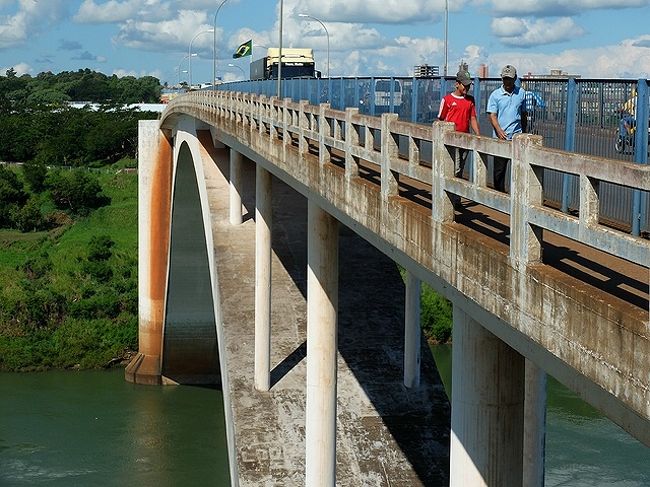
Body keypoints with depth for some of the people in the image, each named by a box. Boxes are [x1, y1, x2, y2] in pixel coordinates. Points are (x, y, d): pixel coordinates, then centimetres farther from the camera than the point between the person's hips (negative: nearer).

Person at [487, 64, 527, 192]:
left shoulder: (521, 93, 8)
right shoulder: (495, 95, 0)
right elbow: (492, 115, -7)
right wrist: (499, 131, -24)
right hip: (500, 138, -1)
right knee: (499, 170, 4)